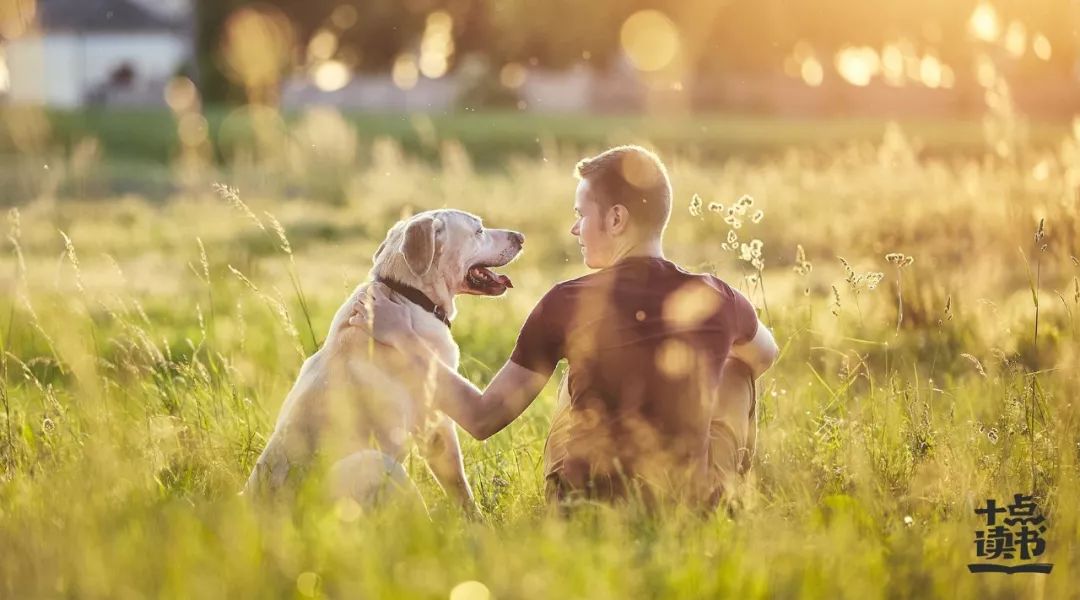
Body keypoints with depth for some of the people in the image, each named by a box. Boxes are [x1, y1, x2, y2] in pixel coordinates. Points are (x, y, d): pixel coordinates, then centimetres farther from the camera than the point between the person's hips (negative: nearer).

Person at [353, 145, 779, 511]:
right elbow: (766, 356, 18)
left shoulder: (567, 305, -14)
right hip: (693, 505, 0)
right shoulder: (717, 300, -7)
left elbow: (481, 419, -10)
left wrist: (402, 339, -2)